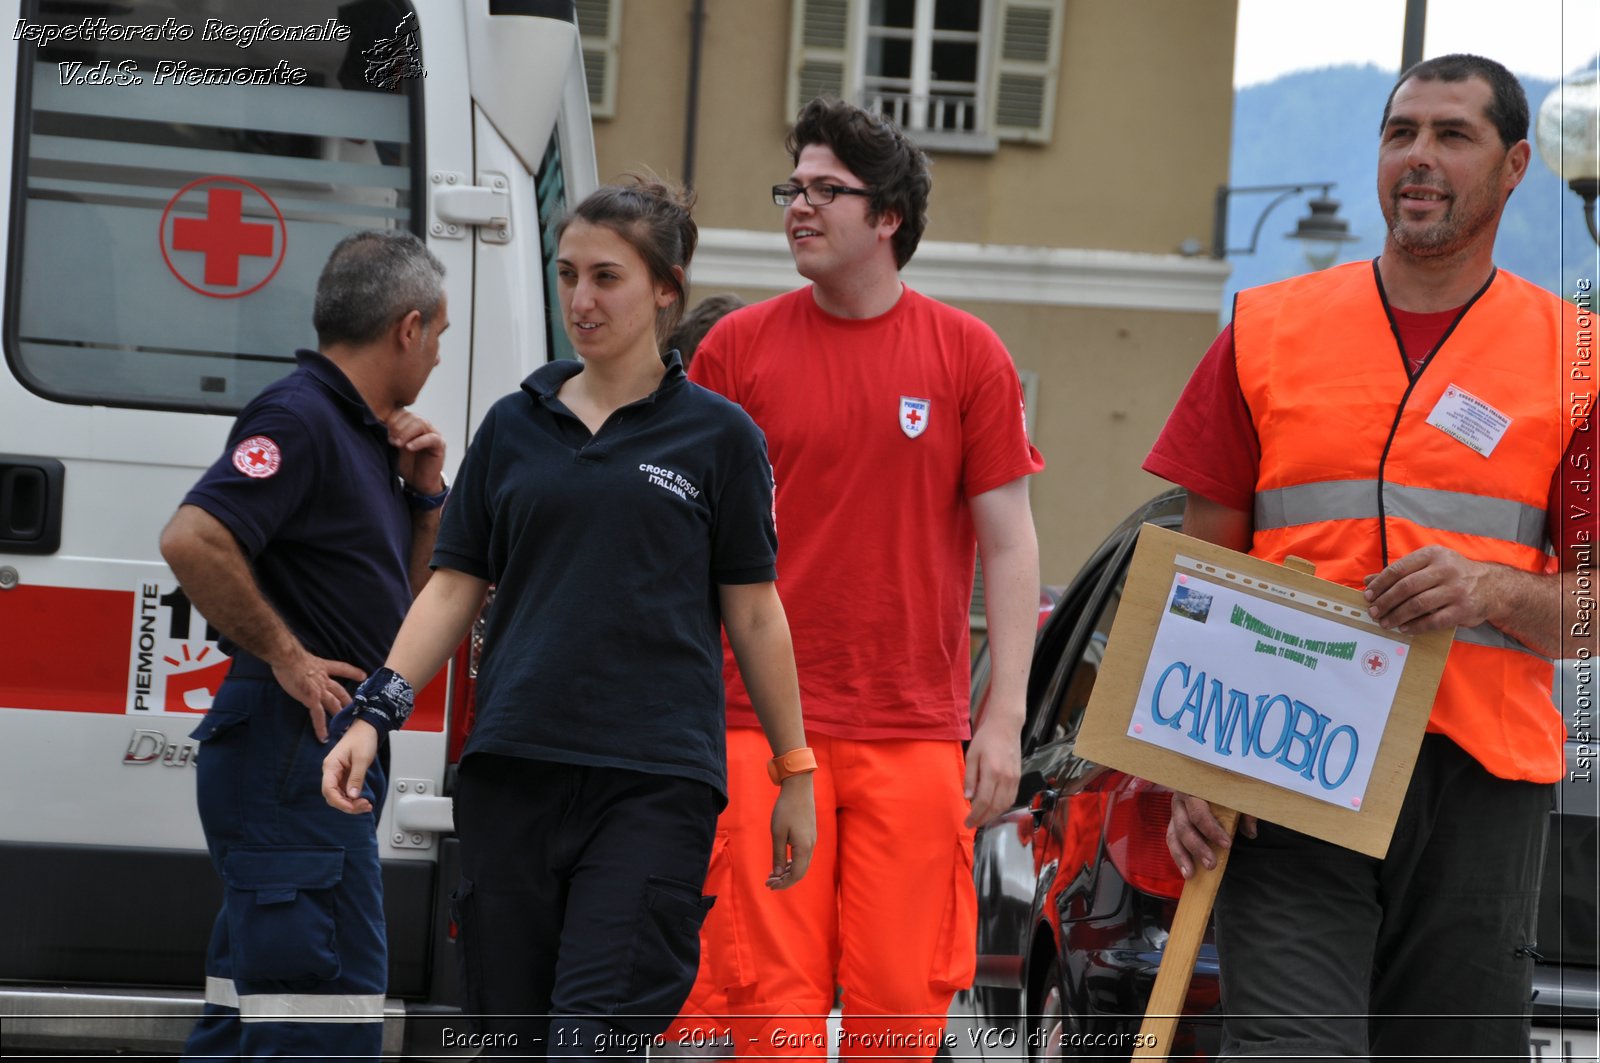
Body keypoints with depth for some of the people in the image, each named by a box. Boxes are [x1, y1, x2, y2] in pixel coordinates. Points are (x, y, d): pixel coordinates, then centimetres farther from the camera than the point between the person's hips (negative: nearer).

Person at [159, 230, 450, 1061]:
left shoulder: (360, 432, 18)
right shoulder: (300, 418, -12)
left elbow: (409, 605, 25)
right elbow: (192, 539, -26)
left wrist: (425, 493, 10)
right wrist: (286, 655, -19)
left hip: (335, 757, 10)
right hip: (294, 750, -10)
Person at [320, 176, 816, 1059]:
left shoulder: (716, 436, 4)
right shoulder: (514, 426, 12)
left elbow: (753, 612, 6)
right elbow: (455, 587, 12)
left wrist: (794, 772, 6)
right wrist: (372, 715, 1)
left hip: (657, 780, -4)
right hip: (513, 773, 4)